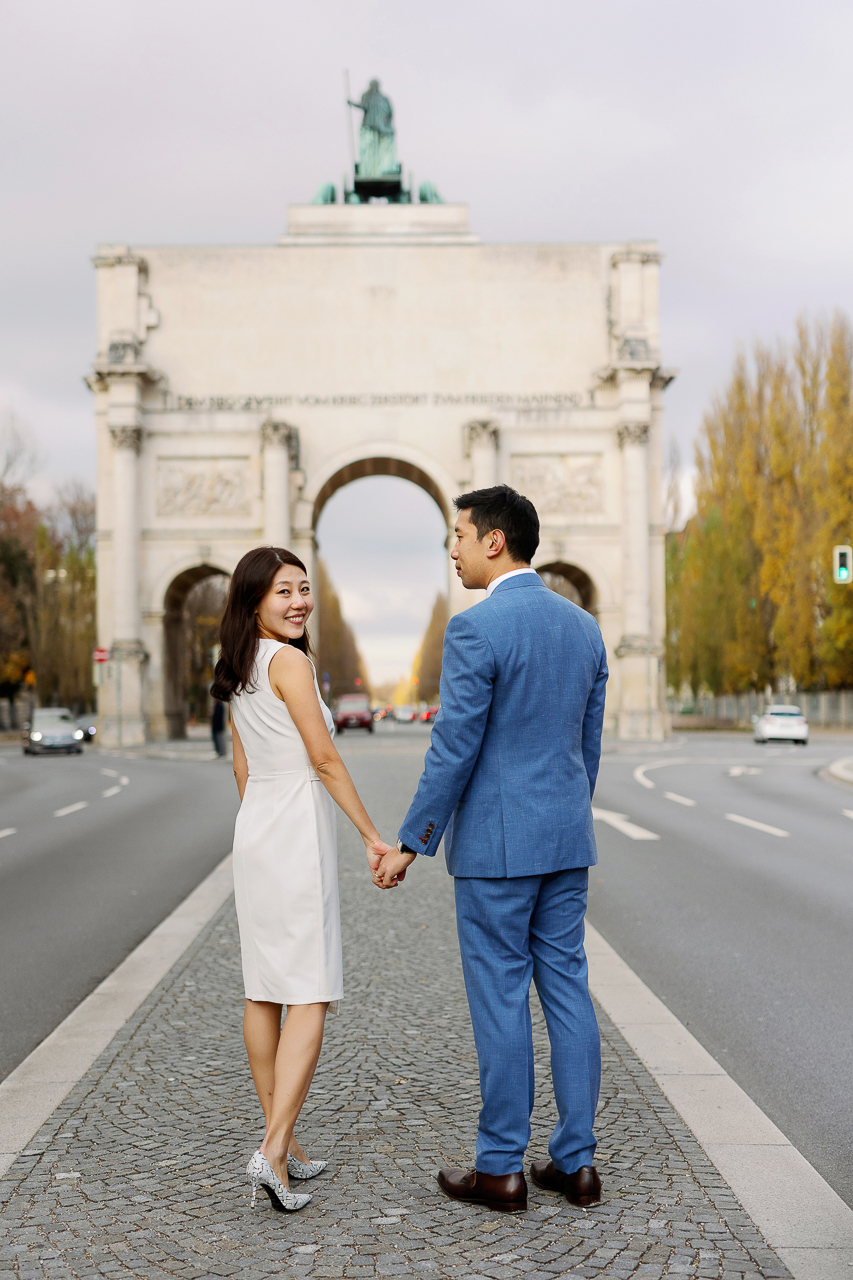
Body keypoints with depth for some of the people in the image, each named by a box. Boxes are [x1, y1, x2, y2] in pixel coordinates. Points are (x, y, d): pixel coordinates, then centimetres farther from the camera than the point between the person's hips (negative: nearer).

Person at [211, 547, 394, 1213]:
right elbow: (325, 760, -14)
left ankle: (283, 1141, 17)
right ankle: (273, 1149, -13)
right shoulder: (290, 661, -13)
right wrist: (374, 837, -9)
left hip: (254, 831, 9)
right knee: (311, 995, -7)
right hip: (298, 832, -9)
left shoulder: (238, 669, 13)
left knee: (264, 991, 9)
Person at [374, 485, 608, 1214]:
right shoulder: (583, 626, 8)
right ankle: (577, 1163, 16)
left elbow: (454, 749, -17)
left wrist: (410, 845, -9)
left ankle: (501, 1168, 11)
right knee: (567, 990, 11)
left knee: (501, 998, 2)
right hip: (567, 839, 7)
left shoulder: (475, 629, -15)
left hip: (495, 842, -7)